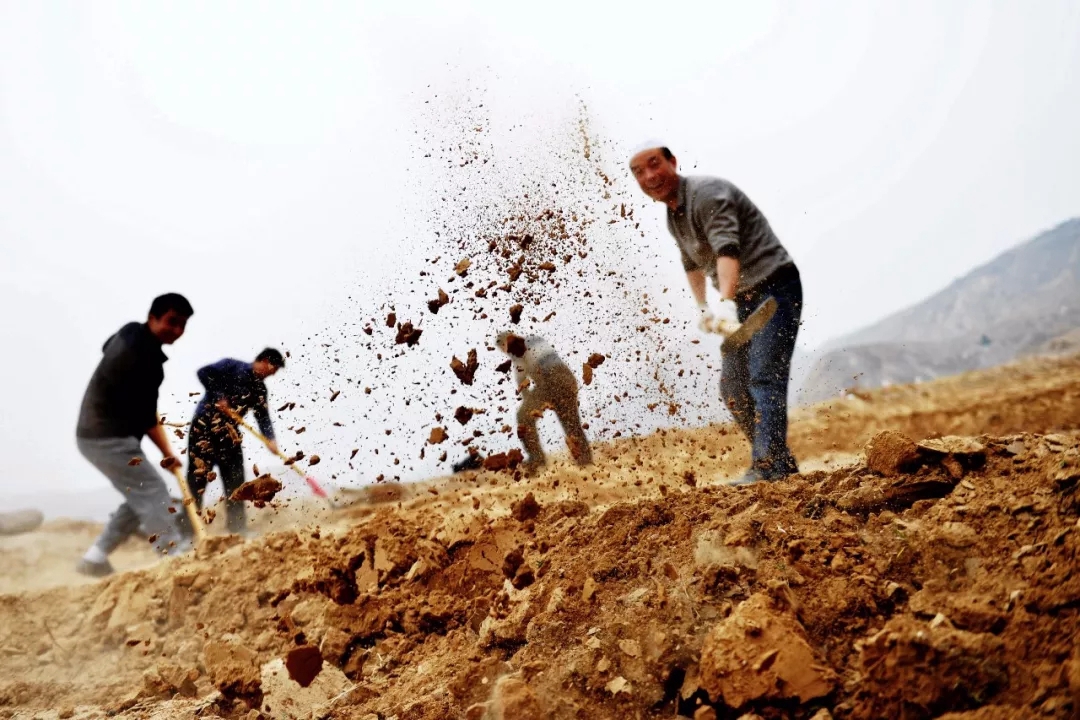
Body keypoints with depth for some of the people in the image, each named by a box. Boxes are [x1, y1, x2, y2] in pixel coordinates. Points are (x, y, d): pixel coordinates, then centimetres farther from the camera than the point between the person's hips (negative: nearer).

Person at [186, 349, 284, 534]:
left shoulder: (259, 388, 11)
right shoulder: (233, 366, -5)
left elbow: (263, 415, 6)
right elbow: (204, 373, -14)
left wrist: (270, 439, -10)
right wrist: (219, 398, -19)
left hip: (229, 432, 7)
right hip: (204, 424, -7)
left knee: (235, 480, 6)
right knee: (198, 476, -7)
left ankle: (237, 528, 13)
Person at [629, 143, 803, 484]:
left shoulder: (707, 193, -18)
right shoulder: (673, 215, 11)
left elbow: (727, 248, -34)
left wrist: (726, 303, -46)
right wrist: (701, 307, 31)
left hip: (774, 286, -10)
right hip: (745, 300, 10)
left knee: (764, 376, -20)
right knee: (732, 383, 6)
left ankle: (767, 465, -25)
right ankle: (781, 463, 12)